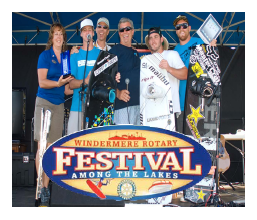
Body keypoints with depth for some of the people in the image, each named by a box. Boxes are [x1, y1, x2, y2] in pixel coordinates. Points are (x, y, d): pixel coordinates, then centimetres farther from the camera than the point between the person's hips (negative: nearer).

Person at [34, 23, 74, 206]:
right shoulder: (45, 55, -1)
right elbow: (42, 82, -10)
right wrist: (58, 83, -24)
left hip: (59, 104, 5)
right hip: (44, 102, -5)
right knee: (41, 146, -5)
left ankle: (46, 187, 8)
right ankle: (41, 188, -2)